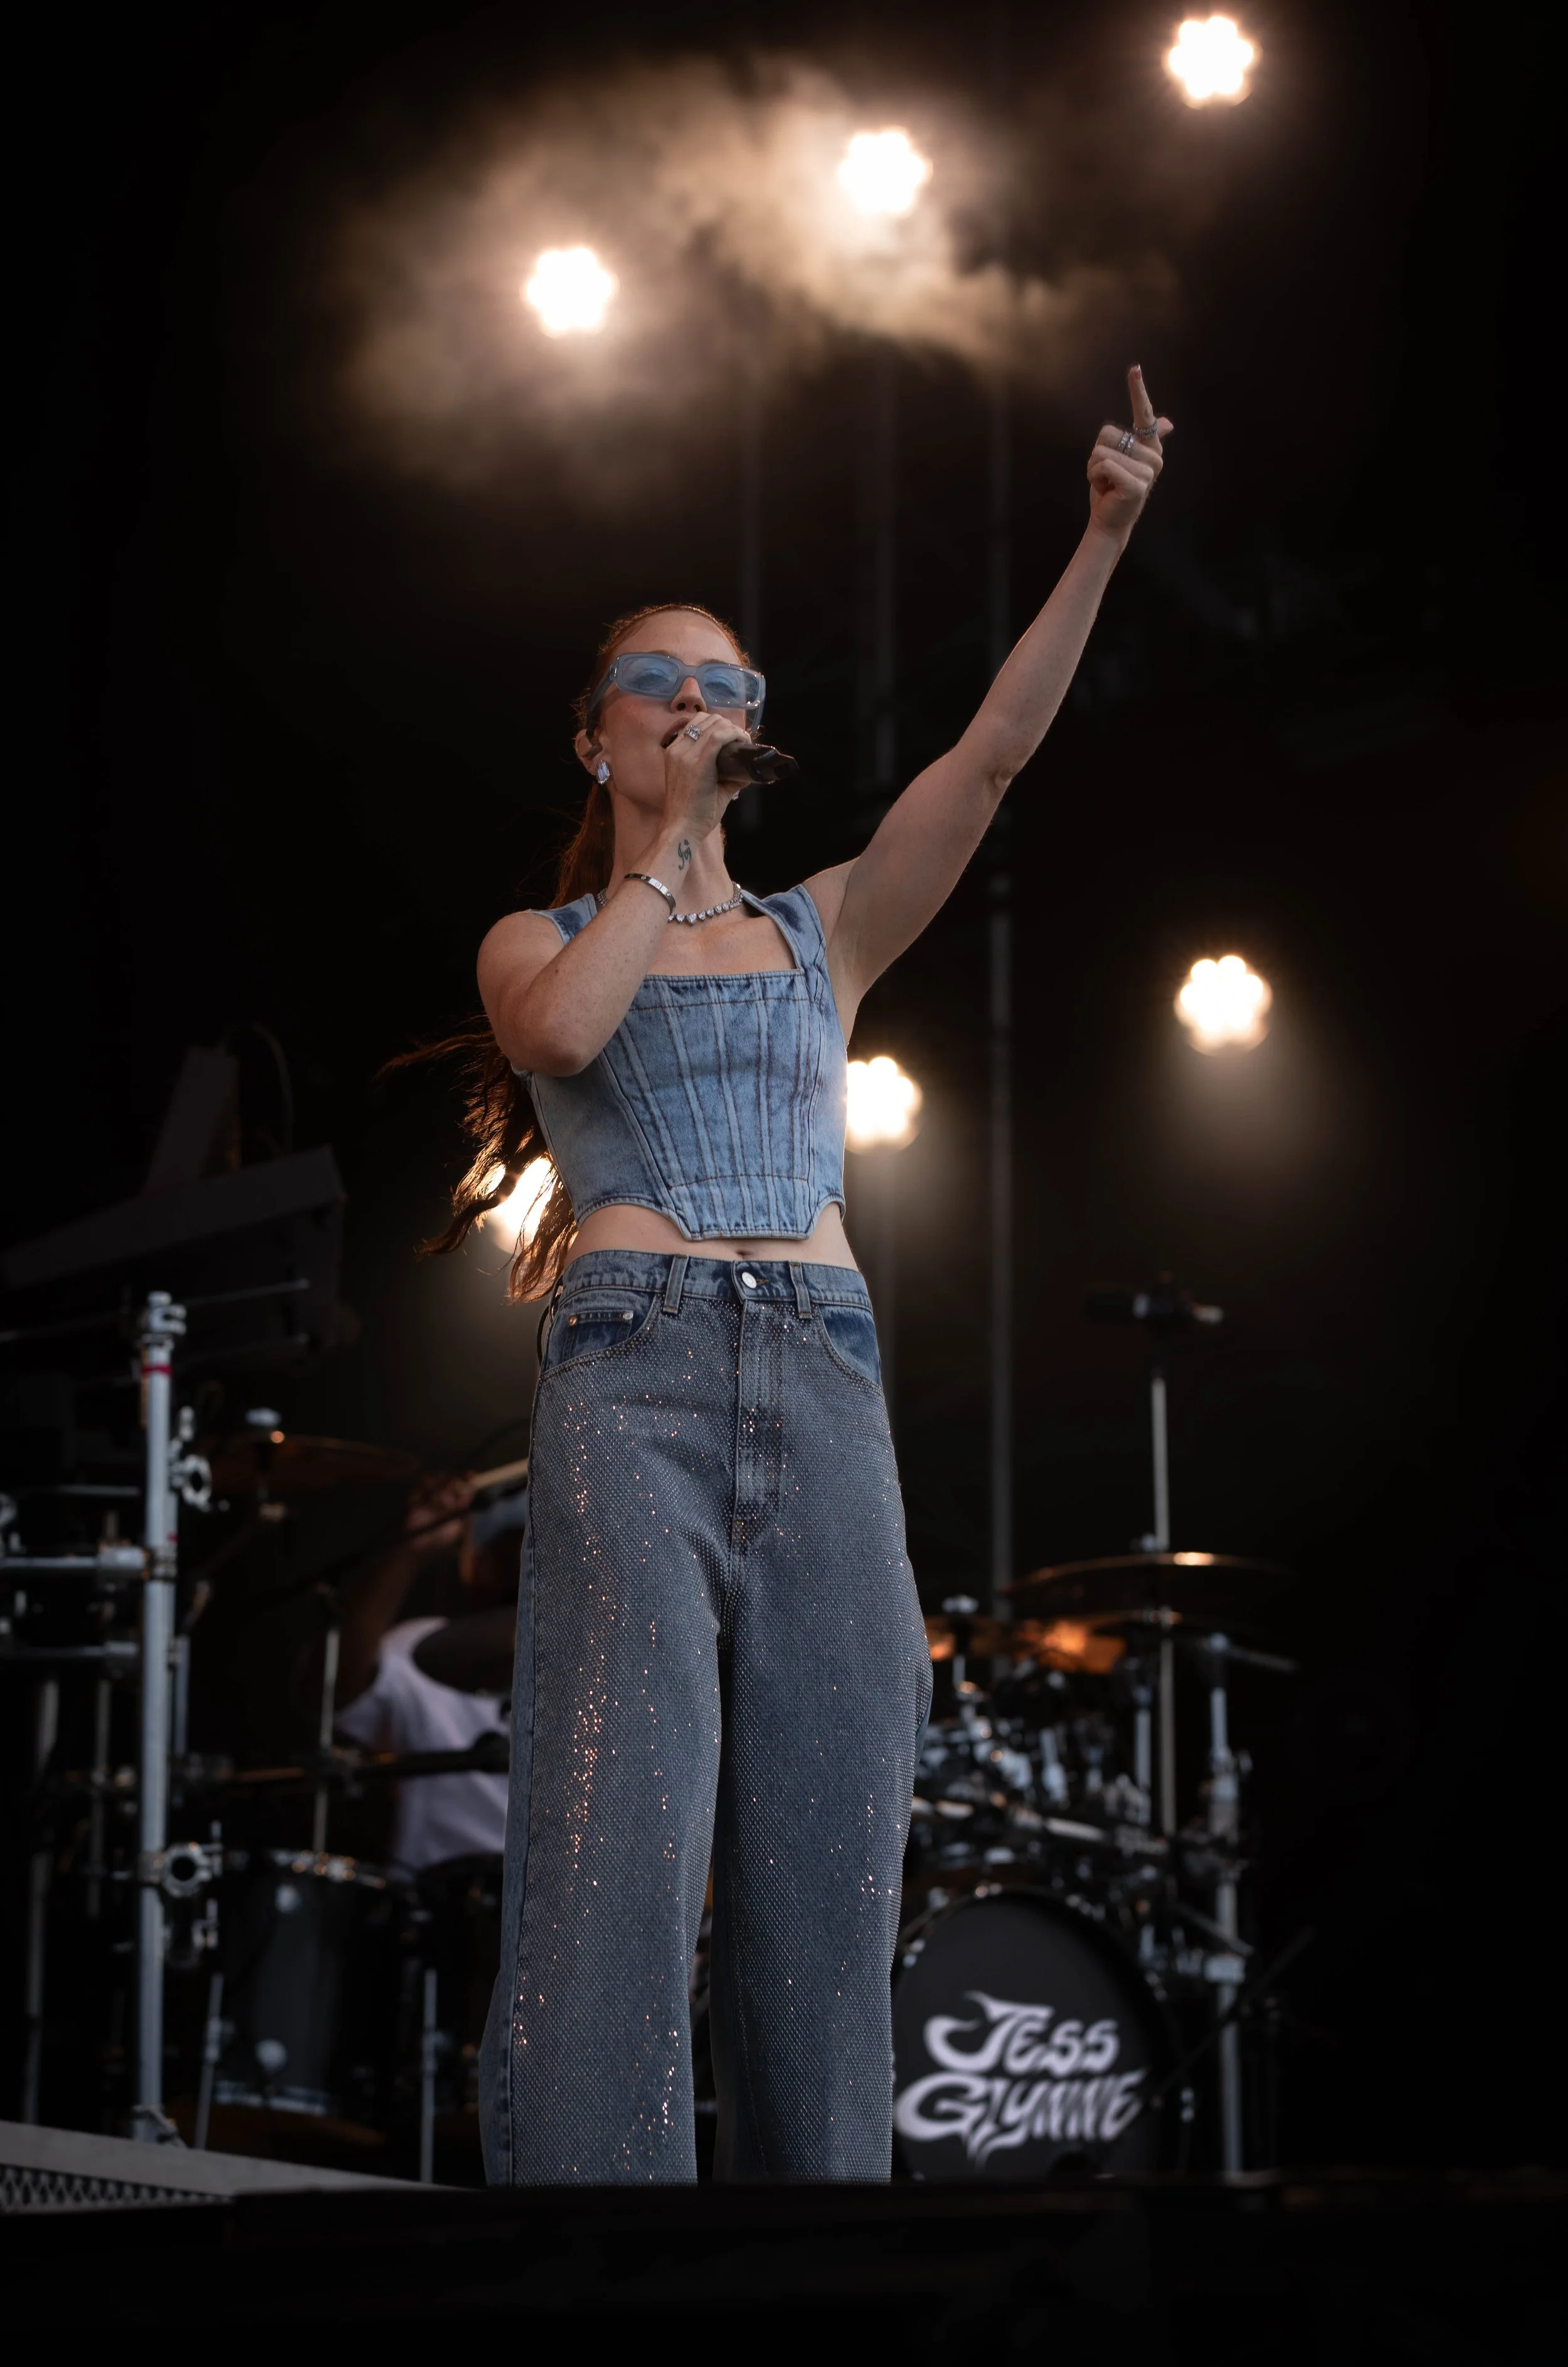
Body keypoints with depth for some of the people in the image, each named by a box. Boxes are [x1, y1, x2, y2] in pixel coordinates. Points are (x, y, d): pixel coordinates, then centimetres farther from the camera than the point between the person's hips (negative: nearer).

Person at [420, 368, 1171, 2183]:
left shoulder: (824, 931, 22)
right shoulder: (533, 944, 17)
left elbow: (995, 754, 10)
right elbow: (565, 1034, -9)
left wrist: (1103, 538, -1)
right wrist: (668, 840, 2)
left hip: (824, 1397, 3)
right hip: (630, 1384, -3)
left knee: (826, 1893, -4)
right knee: (618, 1865, -19)